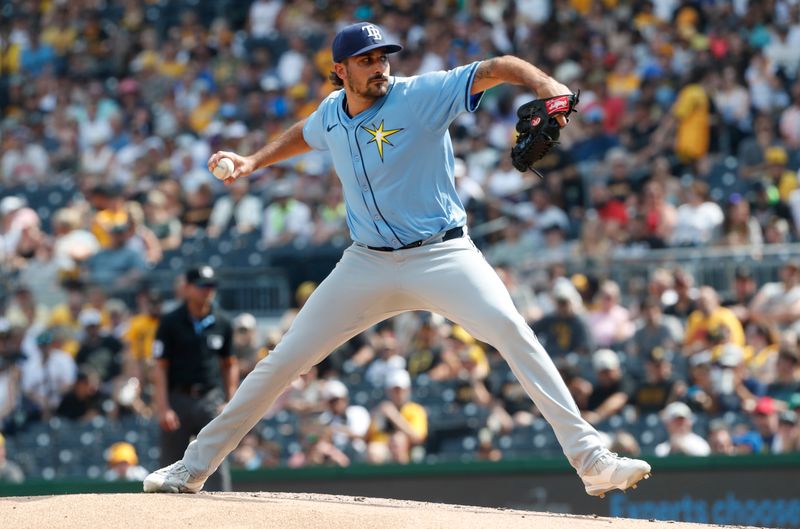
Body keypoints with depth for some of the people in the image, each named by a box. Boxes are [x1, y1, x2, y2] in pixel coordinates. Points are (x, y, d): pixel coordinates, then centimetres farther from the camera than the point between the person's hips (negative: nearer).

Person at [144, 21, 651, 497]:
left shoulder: (423, 95, -13)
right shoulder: (332, 113, 4)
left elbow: (494, 69, -26)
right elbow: (305, 134, 30)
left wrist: (543, 82, -44)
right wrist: (253, 162, 20)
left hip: (442, 255, -4)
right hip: (368, 263, 4)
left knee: (510, 328, -28)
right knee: (284, 359, 4)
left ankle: (590, 457, -29)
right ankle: (196, 465, 17)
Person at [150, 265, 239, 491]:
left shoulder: (221, 324, 8)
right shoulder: (170, 323, 0)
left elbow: (230, 364, 16)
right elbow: (160, 368, -2)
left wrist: (231, 402, 6)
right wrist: (163, 409, -11)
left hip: (211, 399, 1)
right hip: (178, 399, -1)